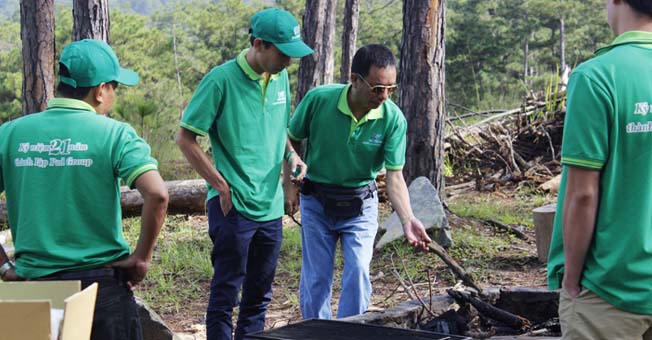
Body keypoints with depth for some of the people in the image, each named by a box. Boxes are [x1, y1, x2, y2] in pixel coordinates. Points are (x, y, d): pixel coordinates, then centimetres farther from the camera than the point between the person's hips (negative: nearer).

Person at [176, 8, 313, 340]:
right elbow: (185, 138, -10)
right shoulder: (222, 79, -13)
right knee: (226, 293, 1)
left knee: (259, 295, 15)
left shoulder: (280, 78, 7)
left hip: (271, 206, 7)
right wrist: (221, 185, -12)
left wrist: (290, 156, 2)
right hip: (233, 206, -7)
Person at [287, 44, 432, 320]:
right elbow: (291, 139, -2)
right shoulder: (318, 99, -20)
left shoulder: (393, 118, -19)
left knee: (358, 274, -10)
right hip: (316, 201, 0)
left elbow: (394, 176, -18)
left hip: (360, 204, 0)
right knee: (315, 280, 5)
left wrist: (408, 220, -30)